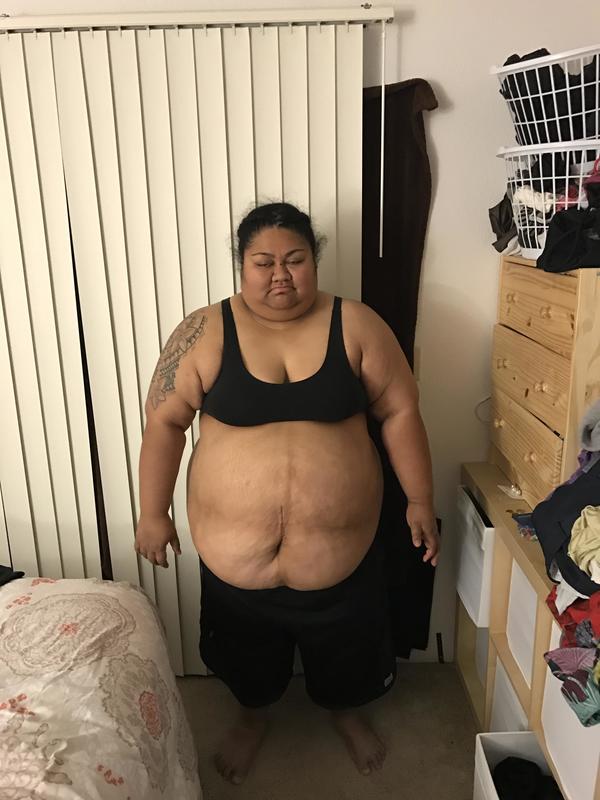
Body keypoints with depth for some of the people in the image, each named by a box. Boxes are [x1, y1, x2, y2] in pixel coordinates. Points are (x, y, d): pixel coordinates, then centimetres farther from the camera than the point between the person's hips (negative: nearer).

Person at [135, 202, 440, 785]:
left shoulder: (356, 326, -8)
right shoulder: (206, 332, -10)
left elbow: (400, 413, -3)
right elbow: (164, 422, -5)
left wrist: (420, 501, -3)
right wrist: (153, 513, -3)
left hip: (340, 547, 0)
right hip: (235, 551, 0)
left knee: (345, 647, 23)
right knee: (247, 653, 25)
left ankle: (347, 712, 55)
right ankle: (252, 715, 56)